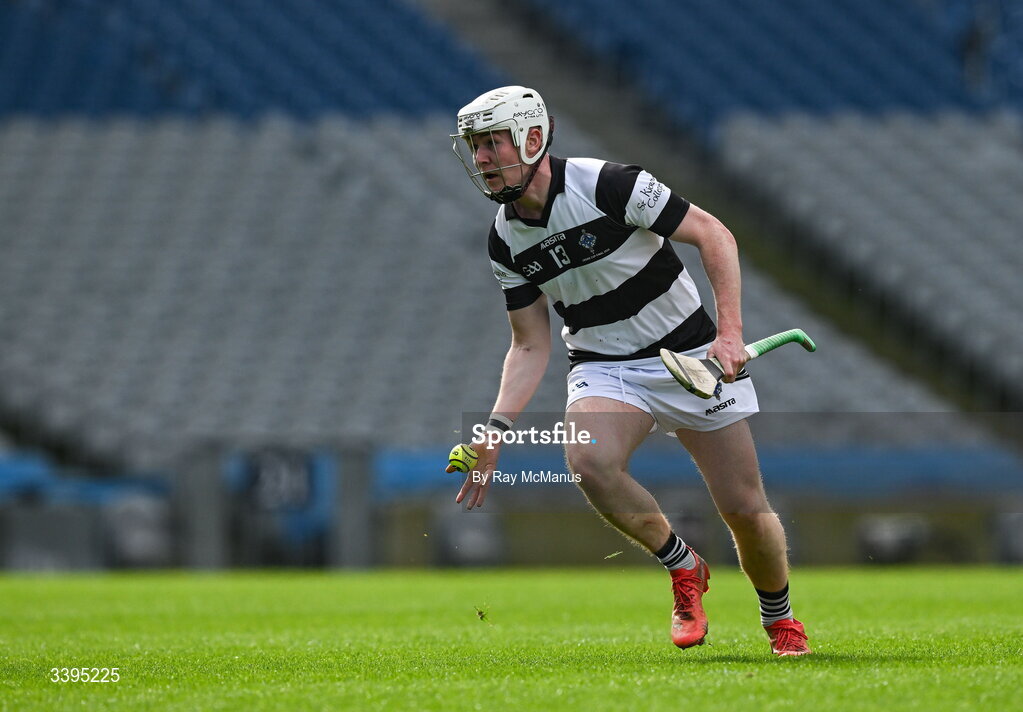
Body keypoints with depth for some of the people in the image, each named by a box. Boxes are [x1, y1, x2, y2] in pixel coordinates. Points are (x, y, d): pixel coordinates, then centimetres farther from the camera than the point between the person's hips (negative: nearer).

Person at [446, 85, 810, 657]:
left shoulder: (606, 185, -19)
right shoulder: (506, 242, -2)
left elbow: (714, 234, -13)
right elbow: (531, 346, 6)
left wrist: (730, 331, -23)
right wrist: (498, 429, -8)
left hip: (691, 355, -3)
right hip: (604, 369, 3)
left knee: (746, 510, -4)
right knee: (588, 461, -30)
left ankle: (780, 618, 27)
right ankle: (683, 568, -6)